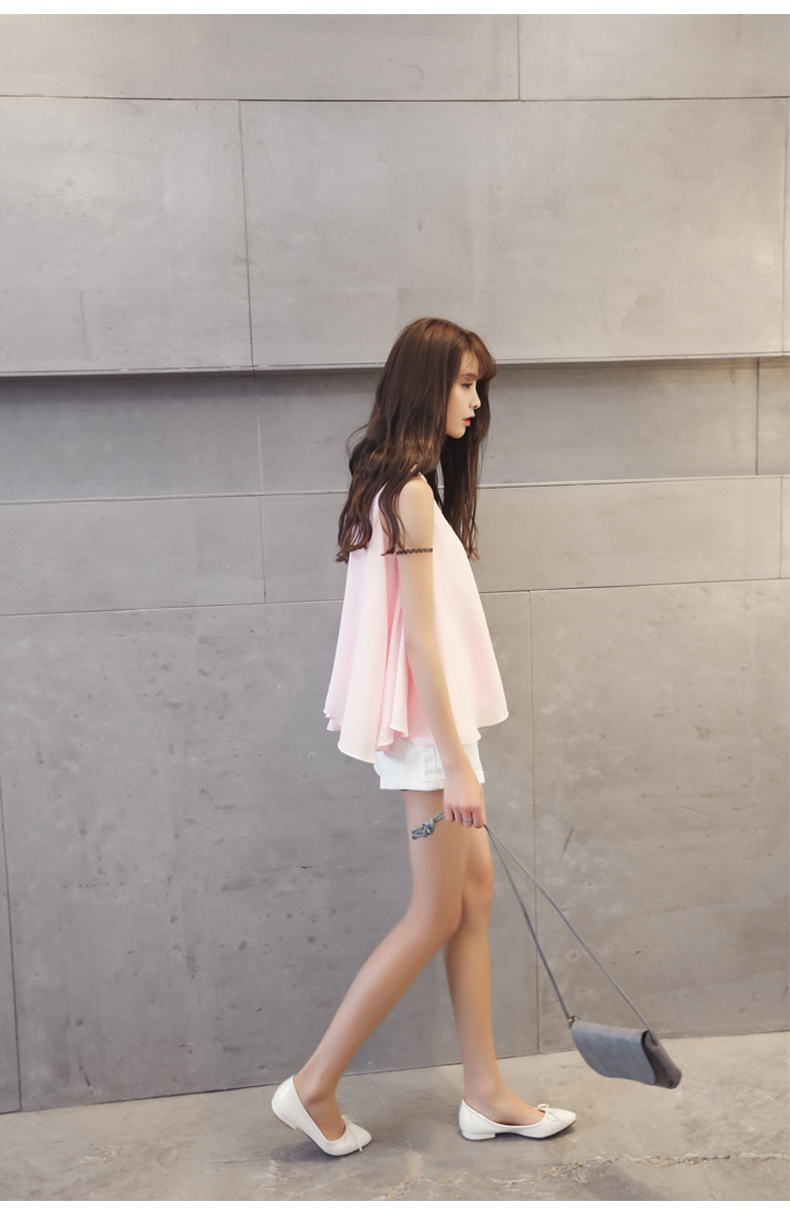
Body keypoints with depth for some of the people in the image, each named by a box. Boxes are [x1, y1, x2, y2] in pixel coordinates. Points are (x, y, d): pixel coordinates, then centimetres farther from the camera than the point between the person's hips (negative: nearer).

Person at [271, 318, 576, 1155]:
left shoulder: (401, 484, 12)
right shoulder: (412, 491, -17)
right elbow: (421, 638, -20)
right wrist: (456, 762, -19)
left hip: (437, 719, 10)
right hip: (429, 725, -10)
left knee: (476, 890, 13)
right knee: (436, 916, 1)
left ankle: (484, 1093, 25)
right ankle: (314, 1087, 13)